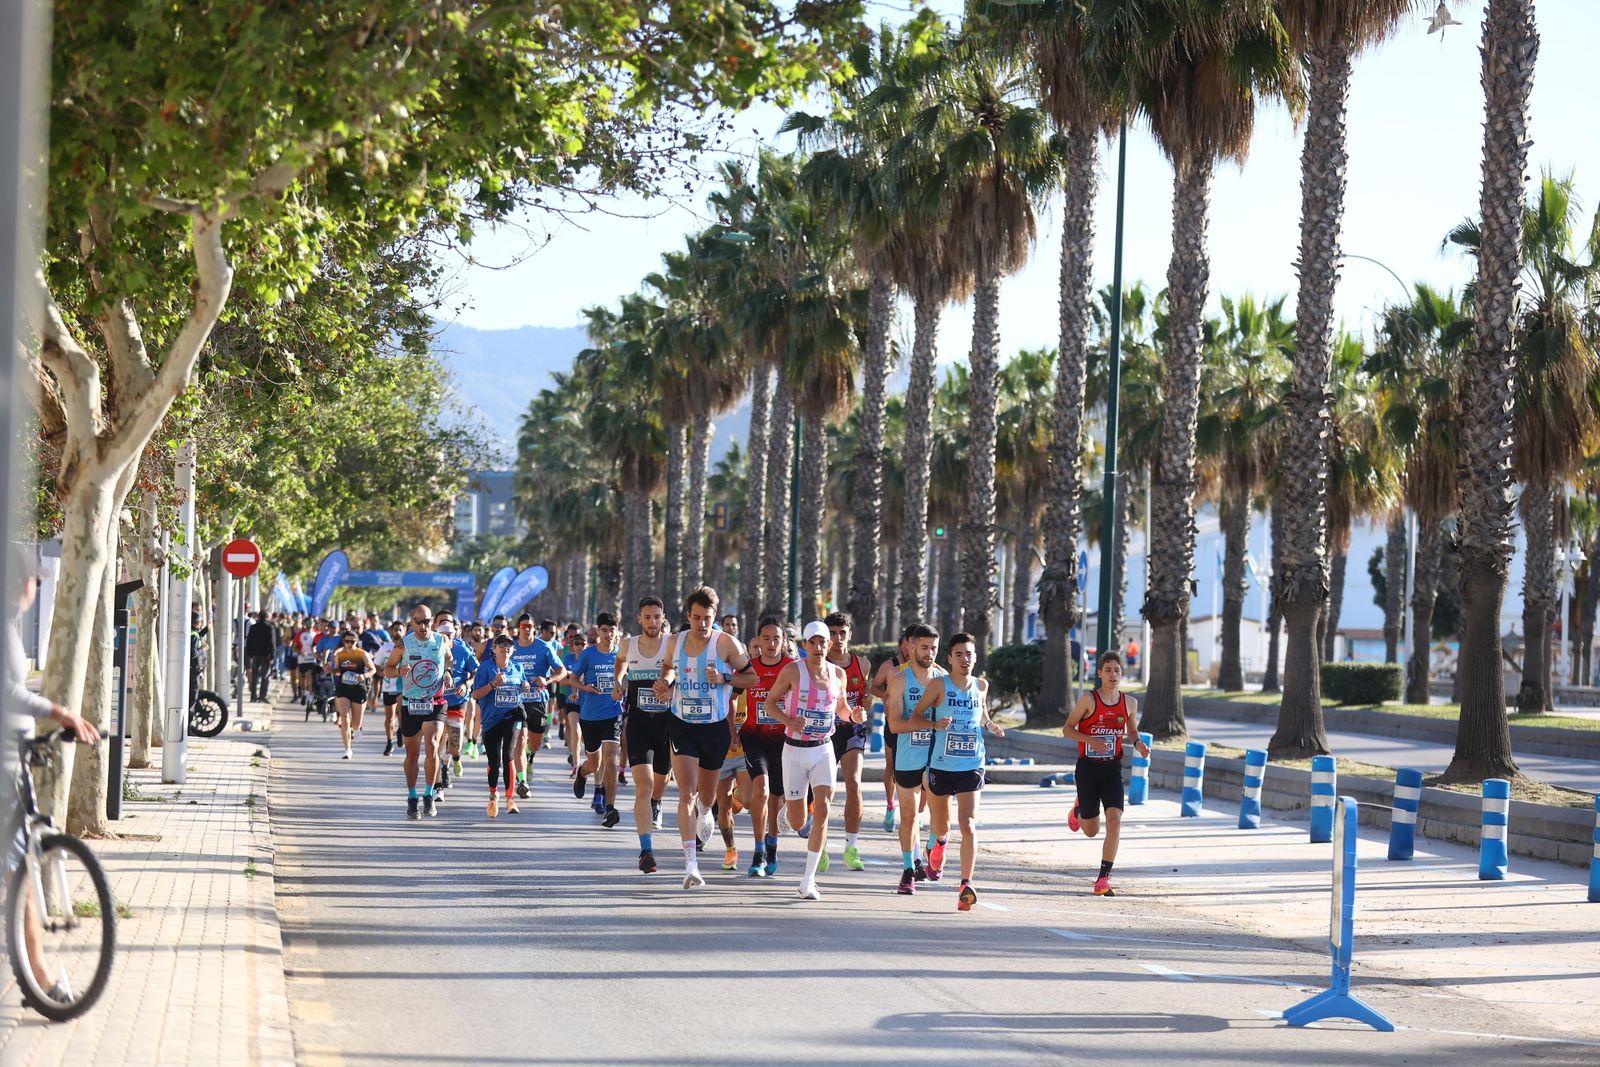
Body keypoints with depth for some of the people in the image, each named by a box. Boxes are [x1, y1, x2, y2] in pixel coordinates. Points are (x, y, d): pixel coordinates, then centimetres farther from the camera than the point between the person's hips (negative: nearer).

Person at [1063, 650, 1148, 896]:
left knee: (1114, 820, -18)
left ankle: (1104, 877, -11)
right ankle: (1078, 810, 47)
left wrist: (1137, 744, -5)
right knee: (1091, 830, 9)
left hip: (1112, 769, 2)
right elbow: (1067, 729, -5)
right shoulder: (1088, 700, -10)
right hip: (1088, 767, -2)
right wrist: (1091, 740, -21)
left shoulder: (1129, 703, 2)